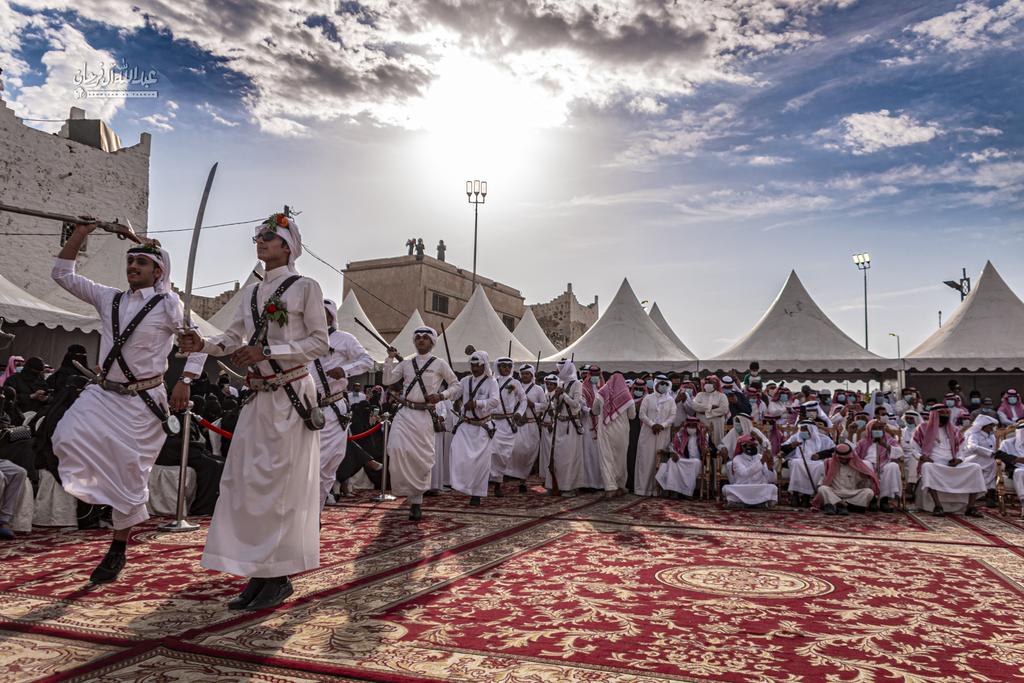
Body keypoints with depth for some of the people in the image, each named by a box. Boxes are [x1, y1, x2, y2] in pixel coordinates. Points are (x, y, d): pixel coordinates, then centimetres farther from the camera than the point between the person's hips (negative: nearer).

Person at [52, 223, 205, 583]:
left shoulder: (168, 304, -4)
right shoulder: (109, 298, 9)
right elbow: (63, 274, 12)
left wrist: (184, 382, -8)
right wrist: (80, 233, 4)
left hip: (142, 401, -4)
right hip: (103, 393, 4)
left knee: (131, 474, 1)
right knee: (67, 439, -23)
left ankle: (118, 550, 18)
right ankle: (97, 486, 8)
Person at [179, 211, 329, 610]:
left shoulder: (304, 288, -3)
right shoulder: (251, 292, 17)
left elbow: (320, 343, -9)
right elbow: (233, 338, 15)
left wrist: (266, 351, -16)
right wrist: (203, 345, -5)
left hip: (291, 395, -7)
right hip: (258, 397, 7)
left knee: (278, 484, -4)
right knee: (245, 483, 5)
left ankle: (280, 577, 7)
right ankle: (259, 573, 15)